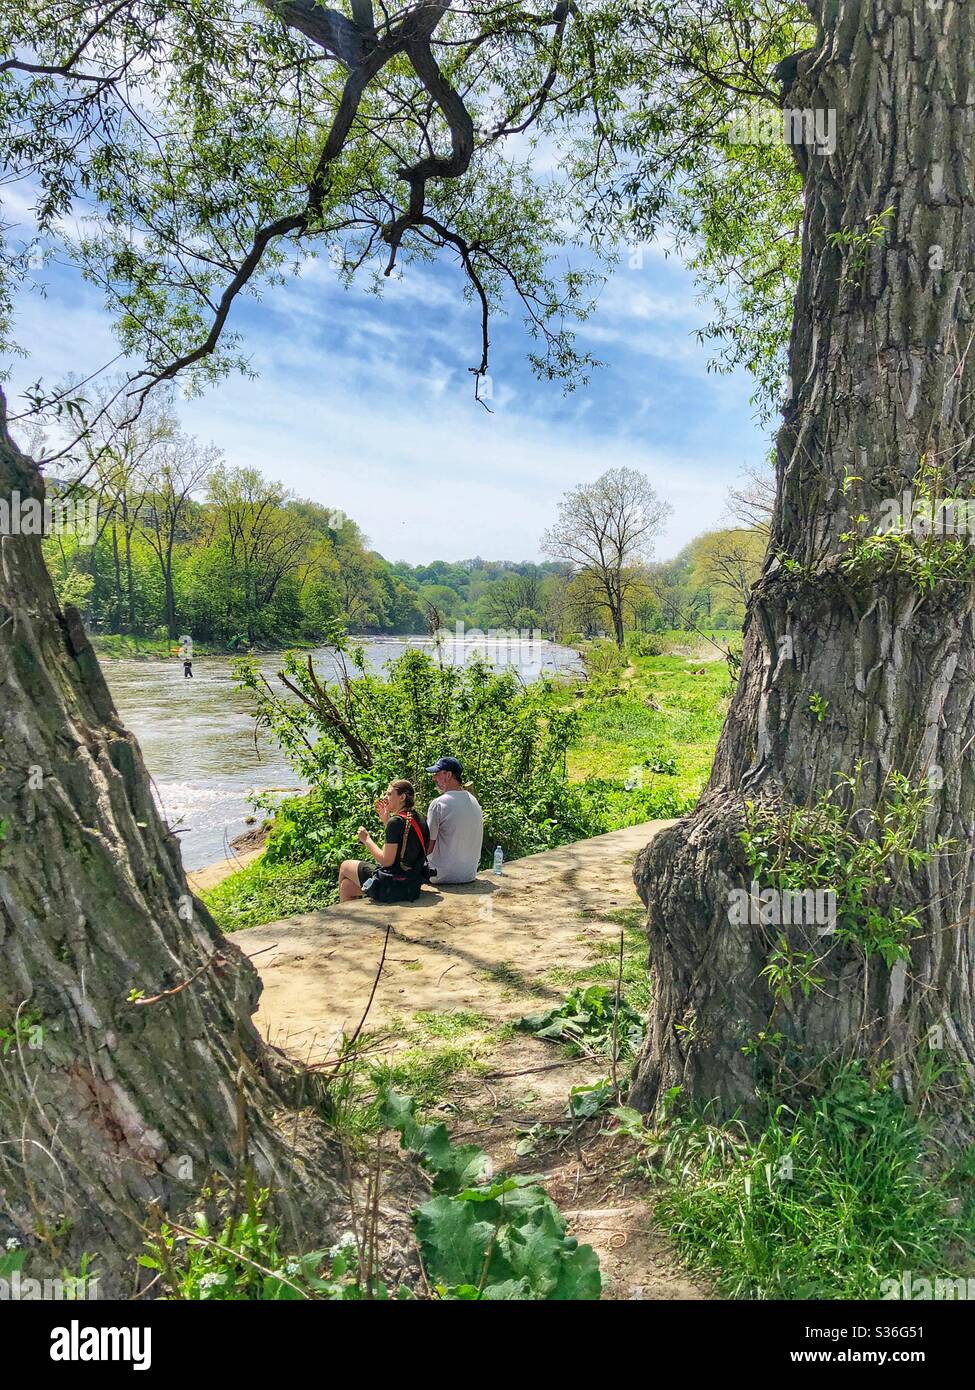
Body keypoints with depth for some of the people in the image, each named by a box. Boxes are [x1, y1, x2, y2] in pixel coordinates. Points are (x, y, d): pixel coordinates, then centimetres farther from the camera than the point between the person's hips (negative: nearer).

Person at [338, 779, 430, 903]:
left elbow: (386, 861, -22)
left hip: (395, 885, -8)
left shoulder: (396, 821, -21)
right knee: (347, 886, 20)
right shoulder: (419, 818, 5)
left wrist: (367, 839, -10)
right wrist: (386, 820, 14)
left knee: (345, 866, 17)